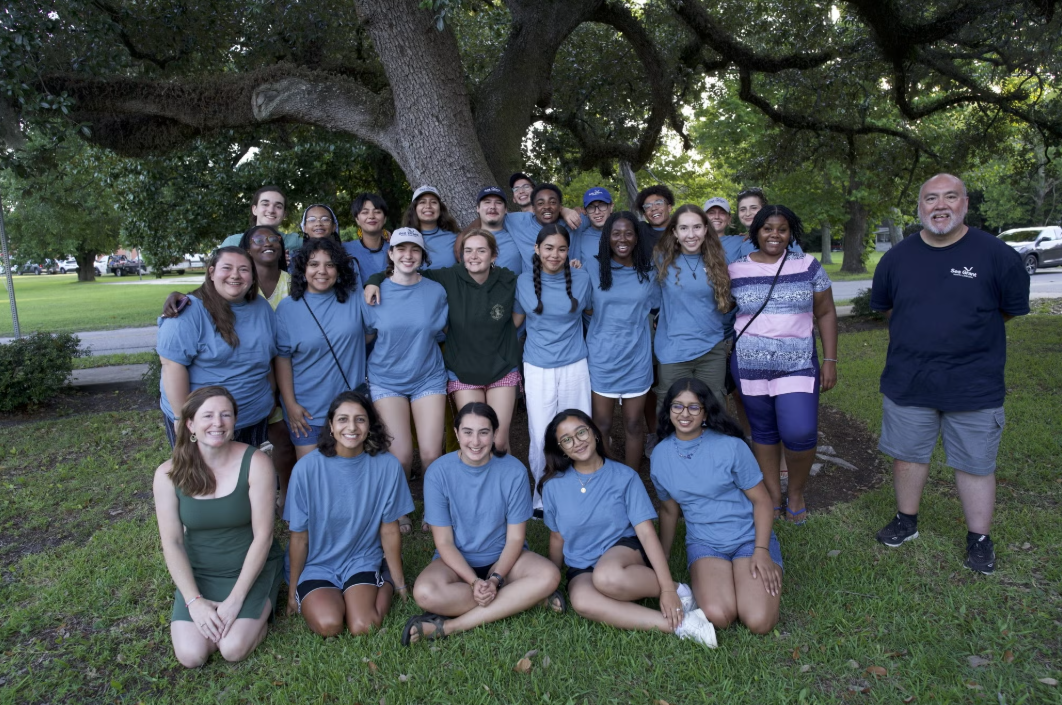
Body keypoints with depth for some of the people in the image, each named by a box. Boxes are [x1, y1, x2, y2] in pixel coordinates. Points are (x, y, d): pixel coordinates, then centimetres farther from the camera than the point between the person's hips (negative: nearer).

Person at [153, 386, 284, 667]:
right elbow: (172, 543, -7)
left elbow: (263, 535, -16)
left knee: (234, 649, -19)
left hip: (253, 567, -2)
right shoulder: (169, 474, -9)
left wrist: (235, 599, -19)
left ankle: (261, 608, 11)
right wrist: (194, 600, -15)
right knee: (191, 655, -15)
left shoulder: (255, 462, -18)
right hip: (199, 572, 3)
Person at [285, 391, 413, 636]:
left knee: (362, 627, -20)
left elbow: (389, 530, -2)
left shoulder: (387, 465, -13)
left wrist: (399, 582, 5)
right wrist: (293, 591, 4)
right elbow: (299, 536, -5)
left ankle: (384, 585, 11)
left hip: (362, 562, 0)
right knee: (329, 624, -24)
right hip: (316, 566, 0)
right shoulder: (307, 468, -15)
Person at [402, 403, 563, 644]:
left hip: (503, 557, 1)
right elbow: (444, 542, -11)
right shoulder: (438, 472, -14)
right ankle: (523, 598, -17)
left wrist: (495, 580, -23)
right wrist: (474, 582, -23)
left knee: (549, 575, -28)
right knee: (425, 593, -32)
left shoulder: (514, 471, -14)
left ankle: (452, 626, -24)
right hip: (457, 560, 0)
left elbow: (515, 538, -9)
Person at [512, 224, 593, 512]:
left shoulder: (581, 278, -1)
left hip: (574, 366, 0)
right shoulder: (524, 281, -1)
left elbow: (591, 311, 16)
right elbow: (516, 319, 9)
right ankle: (542, 496, 25)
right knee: (540, 436, 3)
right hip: (538, 368, 0)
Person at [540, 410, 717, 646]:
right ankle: (679, 624, -28)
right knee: (581, 600, -35)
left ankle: (679, 591, -13)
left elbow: (646, 532, -11)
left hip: (624, 549, -2)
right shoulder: (553, 486, -1)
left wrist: (668, 589, -17)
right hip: (581, 568, 2)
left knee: (607, 577, -40)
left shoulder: (624, 477, -6)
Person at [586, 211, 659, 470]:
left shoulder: (649, 270, 1)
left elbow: (656, 306, 13)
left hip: (637, 358, 1)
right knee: (602, 425, 8)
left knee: (634, 425, 11)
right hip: (602, 357, -1)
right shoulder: (592, 266, -4)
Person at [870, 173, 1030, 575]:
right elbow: (884, 307, 16)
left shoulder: (996, 254, -8)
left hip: (974, 386, -2)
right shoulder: (897, 257, 1)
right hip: (907, 383, 3)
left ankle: (979, 540, 26)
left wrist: (967, 333, 10)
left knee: (975, 464, 9)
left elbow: (1012, 309, 4)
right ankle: (906, 521, 34)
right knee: (907, 454, 14)